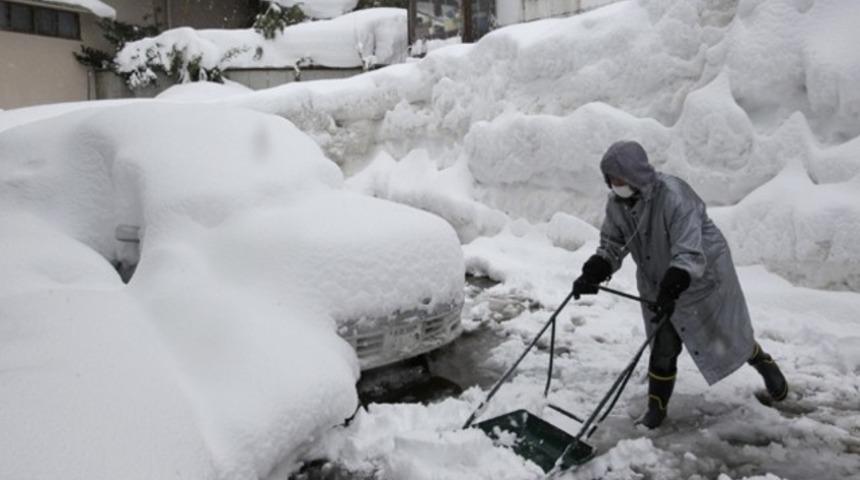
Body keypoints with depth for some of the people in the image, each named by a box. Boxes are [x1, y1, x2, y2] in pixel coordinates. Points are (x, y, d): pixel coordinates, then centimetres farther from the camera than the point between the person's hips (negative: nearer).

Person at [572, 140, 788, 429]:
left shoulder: (674, 197, -34)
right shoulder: (617, 203, -13)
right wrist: (592, 274, -22)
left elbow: (690, 255, -39)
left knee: (726, 337, 14)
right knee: (662, 349, 3)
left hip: (702, 277, -5)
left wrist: (670, 290, -50)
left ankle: (766, 366, 45)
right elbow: (611, 245, -5)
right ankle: (656, 410, 19)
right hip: (657, 284, 5)